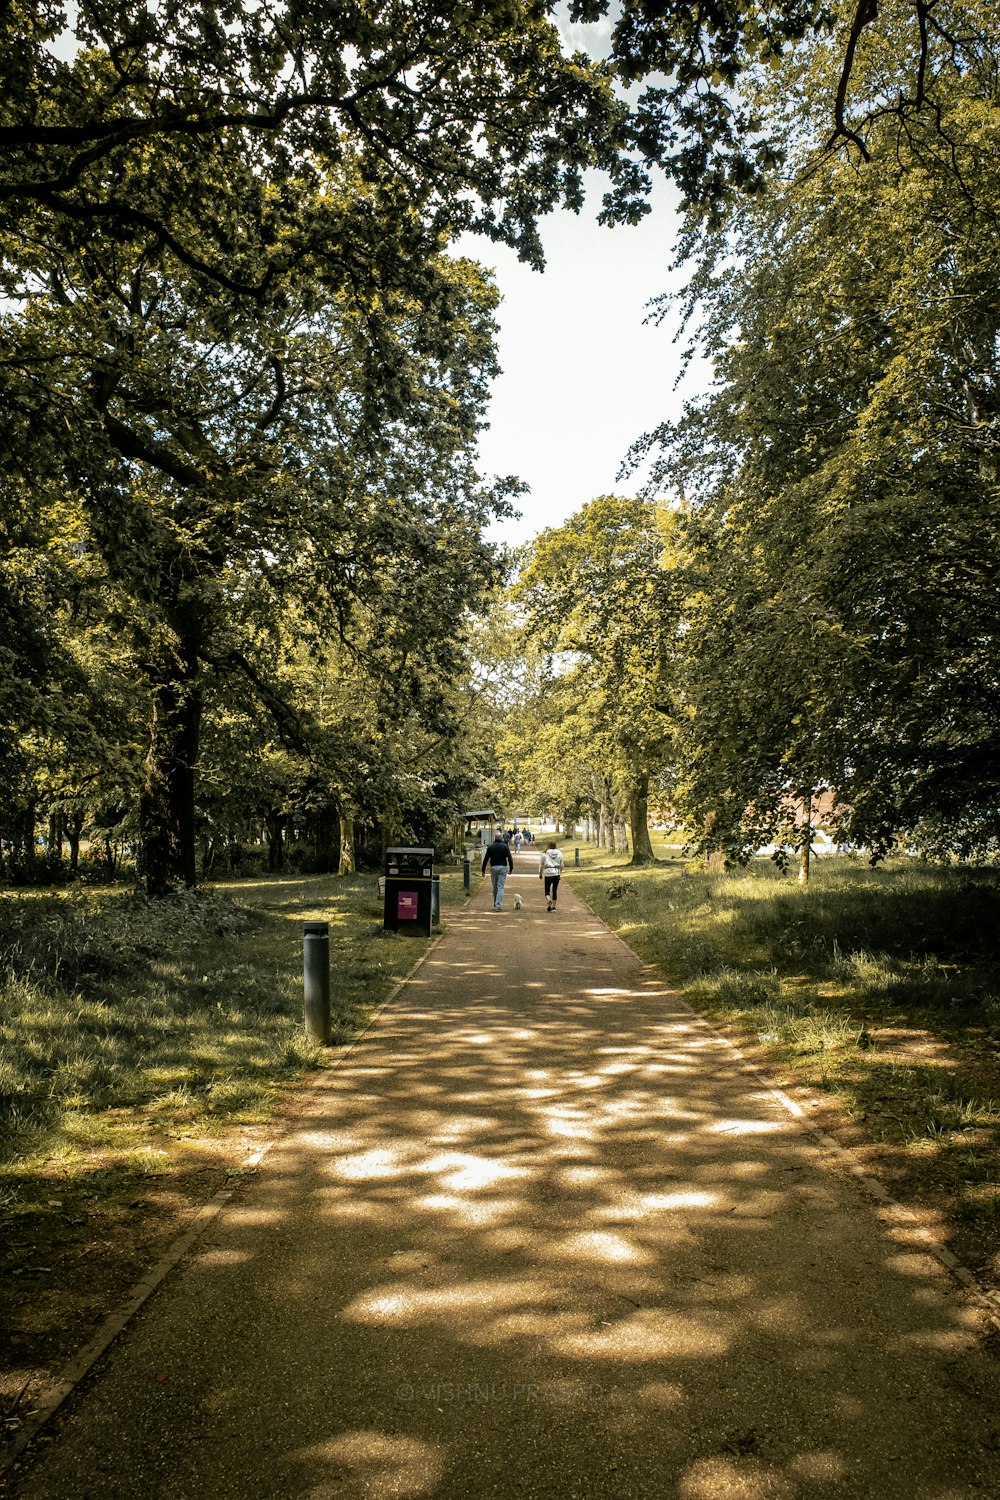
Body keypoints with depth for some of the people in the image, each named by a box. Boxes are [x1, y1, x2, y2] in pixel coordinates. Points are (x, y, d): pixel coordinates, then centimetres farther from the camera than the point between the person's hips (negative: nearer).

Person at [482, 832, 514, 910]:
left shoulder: (491, 847, 2)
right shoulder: (505, 846, -2)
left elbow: (486, 859, 2)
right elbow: (510, 858, -5)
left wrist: (483, 869, 7)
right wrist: (511, 868, 2)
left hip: (493, 867, 2)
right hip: (503, 867, -2)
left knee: (495, 887, 15)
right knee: (501, 887, -3)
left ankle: (495, 904, 26)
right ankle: (498, 905, -11)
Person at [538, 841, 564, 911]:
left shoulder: (544, 853, -4)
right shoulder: (559, 853, 2)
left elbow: (541, 864, 2)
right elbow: (561, 865, 7)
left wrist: (540, 874, 14)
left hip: (547, 873, -2)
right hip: (556, 873, 2)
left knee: (547, 890, 8)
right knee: (555, 890, 9)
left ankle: (549, 901, -20)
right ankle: (553, 906, 11)